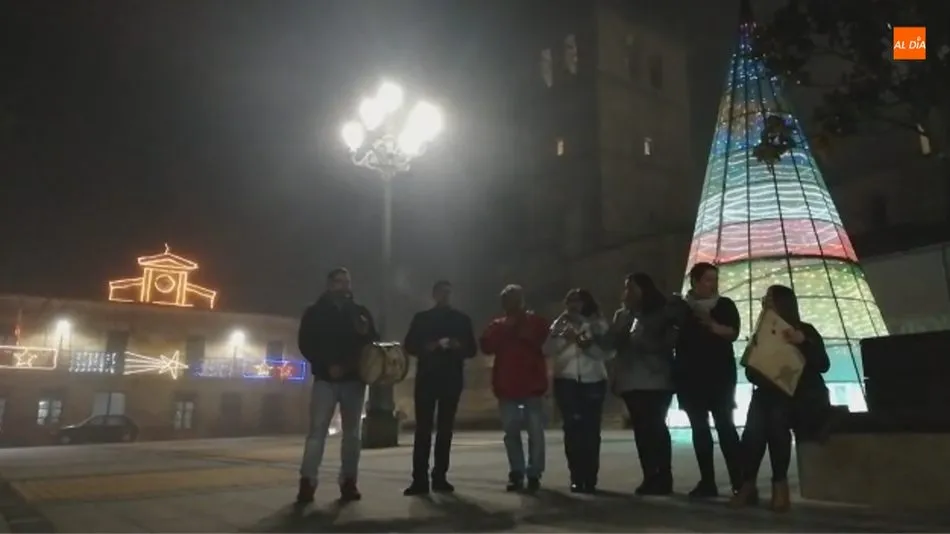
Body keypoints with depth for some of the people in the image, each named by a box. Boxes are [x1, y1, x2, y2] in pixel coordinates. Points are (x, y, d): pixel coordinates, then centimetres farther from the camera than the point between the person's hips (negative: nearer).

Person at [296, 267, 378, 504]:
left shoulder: (361, 312, 10)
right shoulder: (315, 312, 4)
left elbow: (374, 342, 11)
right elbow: (306, 344, -4)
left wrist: (365, 334, -12)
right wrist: (327, 365, -15)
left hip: (354, 379, 3)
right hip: (325, 379, -2)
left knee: (352, 432, 4)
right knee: (317, 430, -9)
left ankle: (348, 482, 10)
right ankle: (307, 483, -8)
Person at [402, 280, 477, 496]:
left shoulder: (462, 319, 10)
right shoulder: (421, 318, 8)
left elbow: (472, 349, 7)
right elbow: (410, 346, 2)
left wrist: (458, 346, -13)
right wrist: (430, 346, -15)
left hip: (452, 379, 2)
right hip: (426, 378, -1)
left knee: (445, 429, 3)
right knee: (423, 428, -6)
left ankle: (439, 476, 9)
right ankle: (420, 479, -6)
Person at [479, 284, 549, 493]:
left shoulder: (537, 323, 6)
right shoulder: (497, 325, 13)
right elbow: (486, 346, -4)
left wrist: (526, 336, -14)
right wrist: (505, 329, -9)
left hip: (532, 385, -2)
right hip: (507, 386, 3)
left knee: (535, 431, -4)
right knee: (511, 432, 4)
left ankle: (534, 474, 4)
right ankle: (516, 474, 13)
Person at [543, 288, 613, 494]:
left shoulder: (598, 324, 7)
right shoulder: (560, 324, 12)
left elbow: (608, 352, -2)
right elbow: (547, 349, -1)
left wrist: (589, 346, -18)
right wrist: (564, 338, -16)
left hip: (593, 381, -1)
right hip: (566, 381, 1)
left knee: (591, 430, -6)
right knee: (572, 429, -5)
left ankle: (590, 479, 0)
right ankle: (576, 478, 0)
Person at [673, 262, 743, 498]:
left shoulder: (725, 305, 4)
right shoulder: (681, 308, 7)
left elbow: (733, 333, -10)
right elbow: (672, 338, 9)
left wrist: (712, 325, -25)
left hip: (720, 375, -2)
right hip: (690, 376, 2)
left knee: (725, 425, -8)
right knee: (699, 428, 3)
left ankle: (739, 482, -6)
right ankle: (707, 481, 8)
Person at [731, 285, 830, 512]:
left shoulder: (805, 330, 3)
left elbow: (823, 365, -12)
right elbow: (751, 371, 6)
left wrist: (803, 342, -25)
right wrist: (767, 378, -16)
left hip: (805, 398, -3)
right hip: (771, 395, 3)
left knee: (777, 415, -35)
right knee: (756, 417, -31)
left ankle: (780, 484, -29)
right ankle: (748, 484, -30)